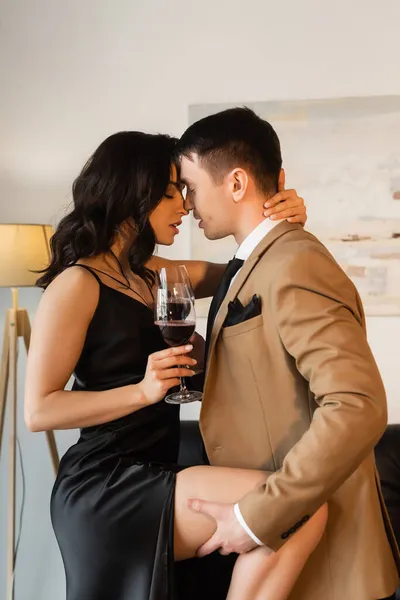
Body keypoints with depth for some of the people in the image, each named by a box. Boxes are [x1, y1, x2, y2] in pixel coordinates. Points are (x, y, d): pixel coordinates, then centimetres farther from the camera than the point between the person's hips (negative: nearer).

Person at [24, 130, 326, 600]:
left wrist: (282, 224, -3)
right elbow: (39, 410, -14)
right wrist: (144, 390, -25)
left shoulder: (153, 274, 11)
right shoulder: (77, 284, -12)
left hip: (150, 476, 8)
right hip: (104, 488, -8)